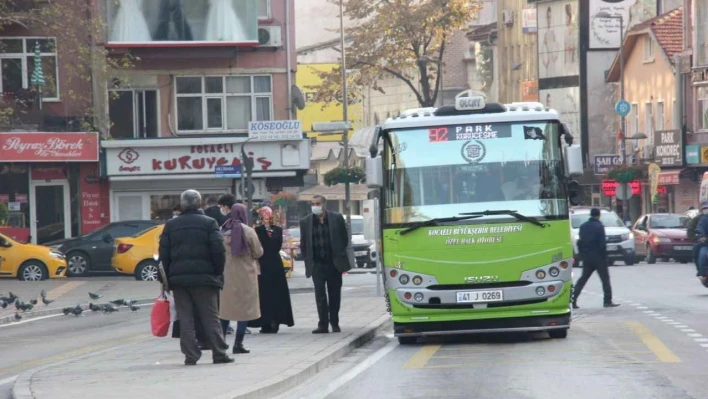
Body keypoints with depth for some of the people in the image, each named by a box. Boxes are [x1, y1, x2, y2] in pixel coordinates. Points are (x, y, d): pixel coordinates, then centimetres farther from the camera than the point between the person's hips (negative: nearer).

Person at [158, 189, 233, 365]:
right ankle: (219, 353, 3)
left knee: (185, 319, 3)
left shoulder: (170, 225, 6)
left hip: (178, 278, 2)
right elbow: (218, 250, -7)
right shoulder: (209, 223, -2)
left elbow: (164, 254, 5)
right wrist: (218, 272, 3)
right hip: (204, 277, -2)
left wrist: (168, 277, 10)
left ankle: (190, 355, -1)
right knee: (210, 317, 3)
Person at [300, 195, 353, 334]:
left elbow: (345, 239, 5)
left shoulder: (337, 218, 0)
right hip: (317, 264, 0)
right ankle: (323, 325, -7)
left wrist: (341, 259, 2)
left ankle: (335, 323, 18)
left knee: (334, 295, 7)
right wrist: (308, 261, 3)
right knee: (320, 295, -7)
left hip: (334, 263, 0)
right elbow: (303, 244, 8)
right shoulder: (305, 222, 3)